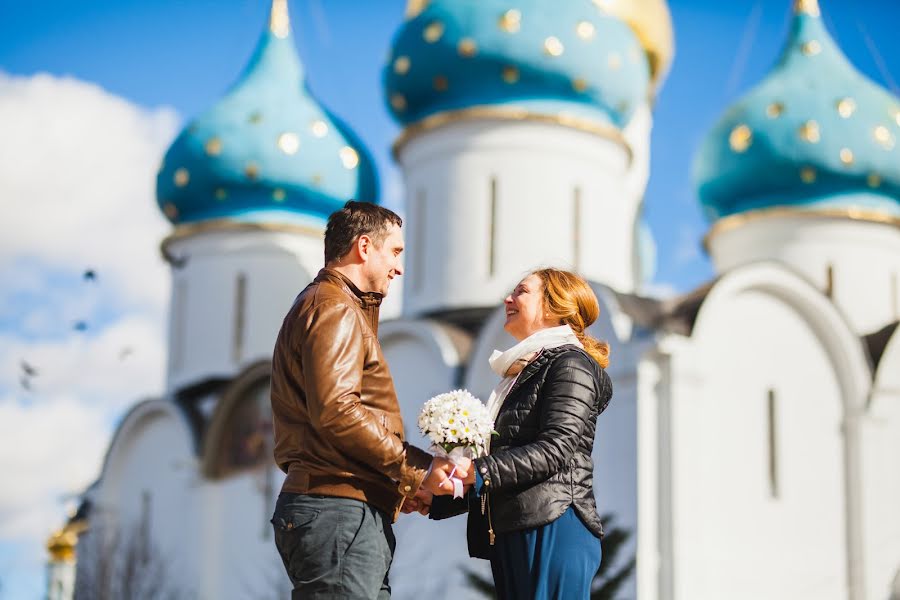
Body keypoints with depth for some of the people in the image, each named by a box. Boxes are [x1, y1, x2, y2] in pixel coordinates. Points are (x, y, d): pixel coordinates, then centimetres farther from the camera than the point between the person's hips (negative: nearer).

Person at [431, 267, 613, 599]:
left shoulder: (570, 363, -2)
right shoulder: (521, 374, 24)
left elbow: (557, 450, -16)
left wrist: (478, 471, -23)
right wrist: (435, 499, 13)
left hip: (553, 532, -8)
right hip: (512, 534, 8)